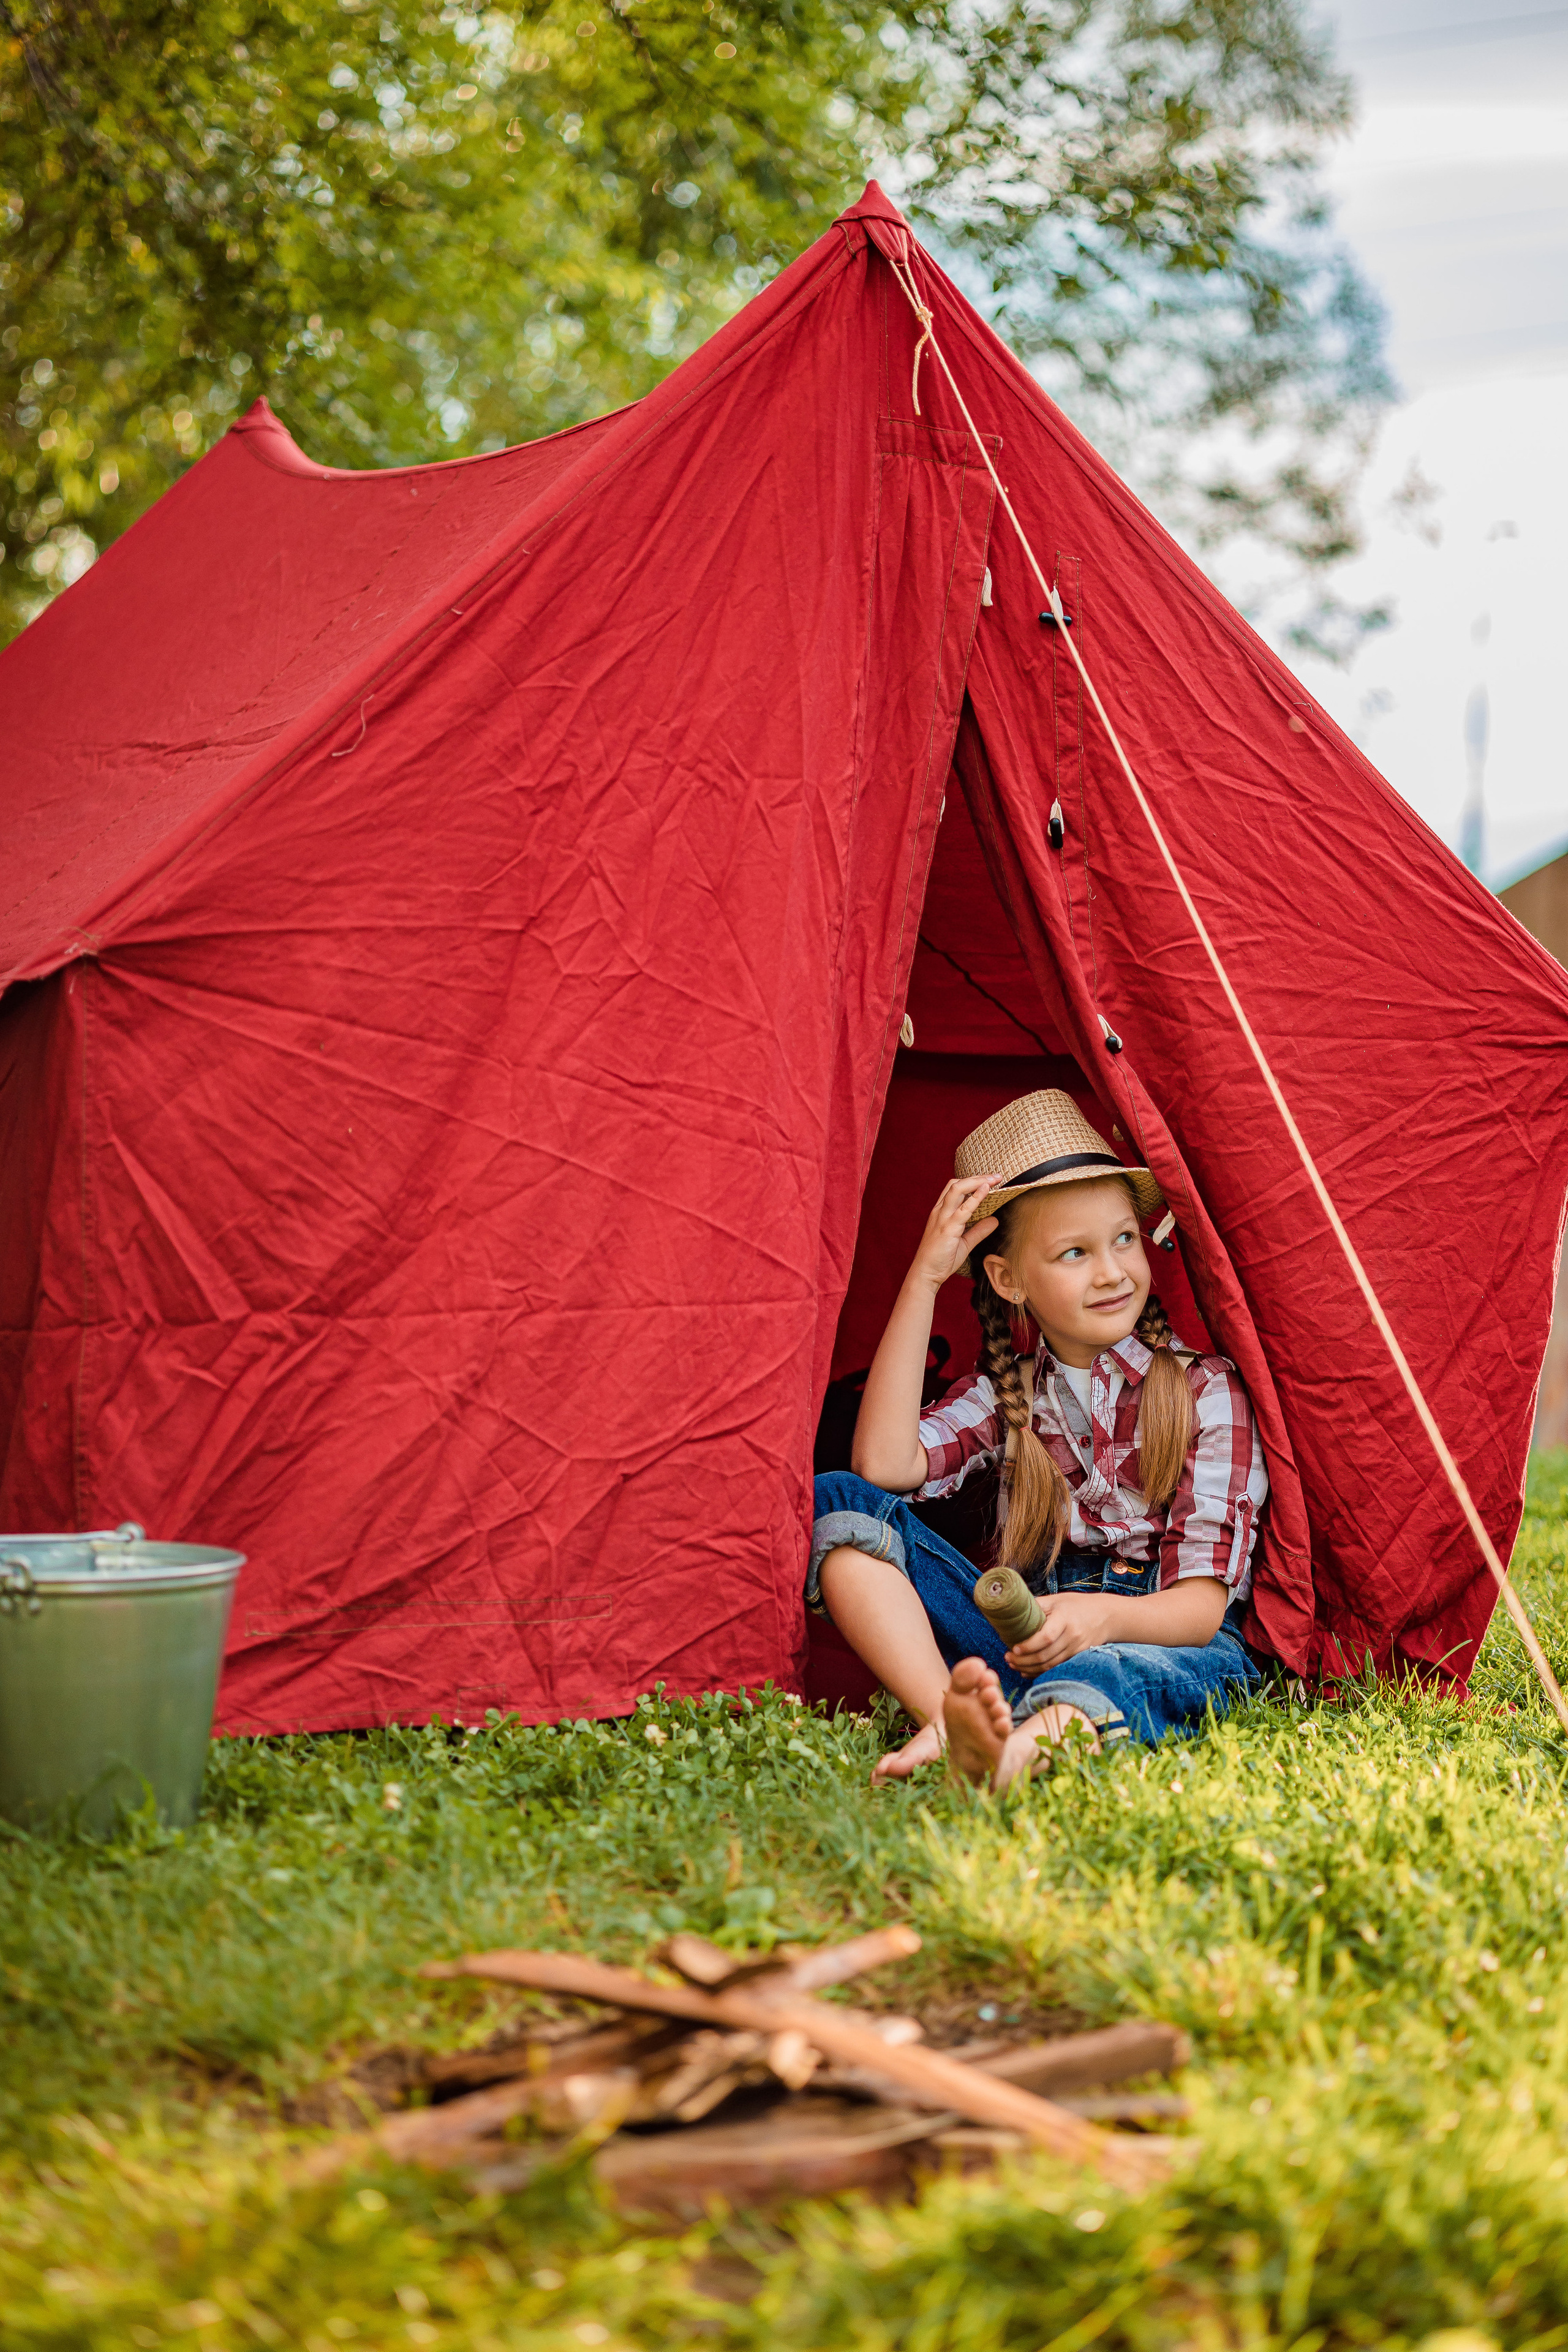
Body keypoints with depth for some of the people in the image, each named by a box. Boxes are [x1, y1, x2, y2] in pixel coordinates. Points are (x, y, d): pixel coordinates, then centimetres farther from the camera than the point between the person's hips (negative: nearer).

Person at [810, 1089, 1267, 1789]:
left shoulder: (1204, 1390, 0)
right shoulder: (1006, 1395, 10)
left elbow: (1202, 1601, -7)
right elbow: (885, 1464, -10)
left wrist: (1108, 1615, -32)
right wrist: (925, 1278, -8)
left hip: (1160, 1638, -4)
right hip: (1023, 1636, 4)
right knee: (837, 1502, -13)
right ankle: (946, 1720, -35)